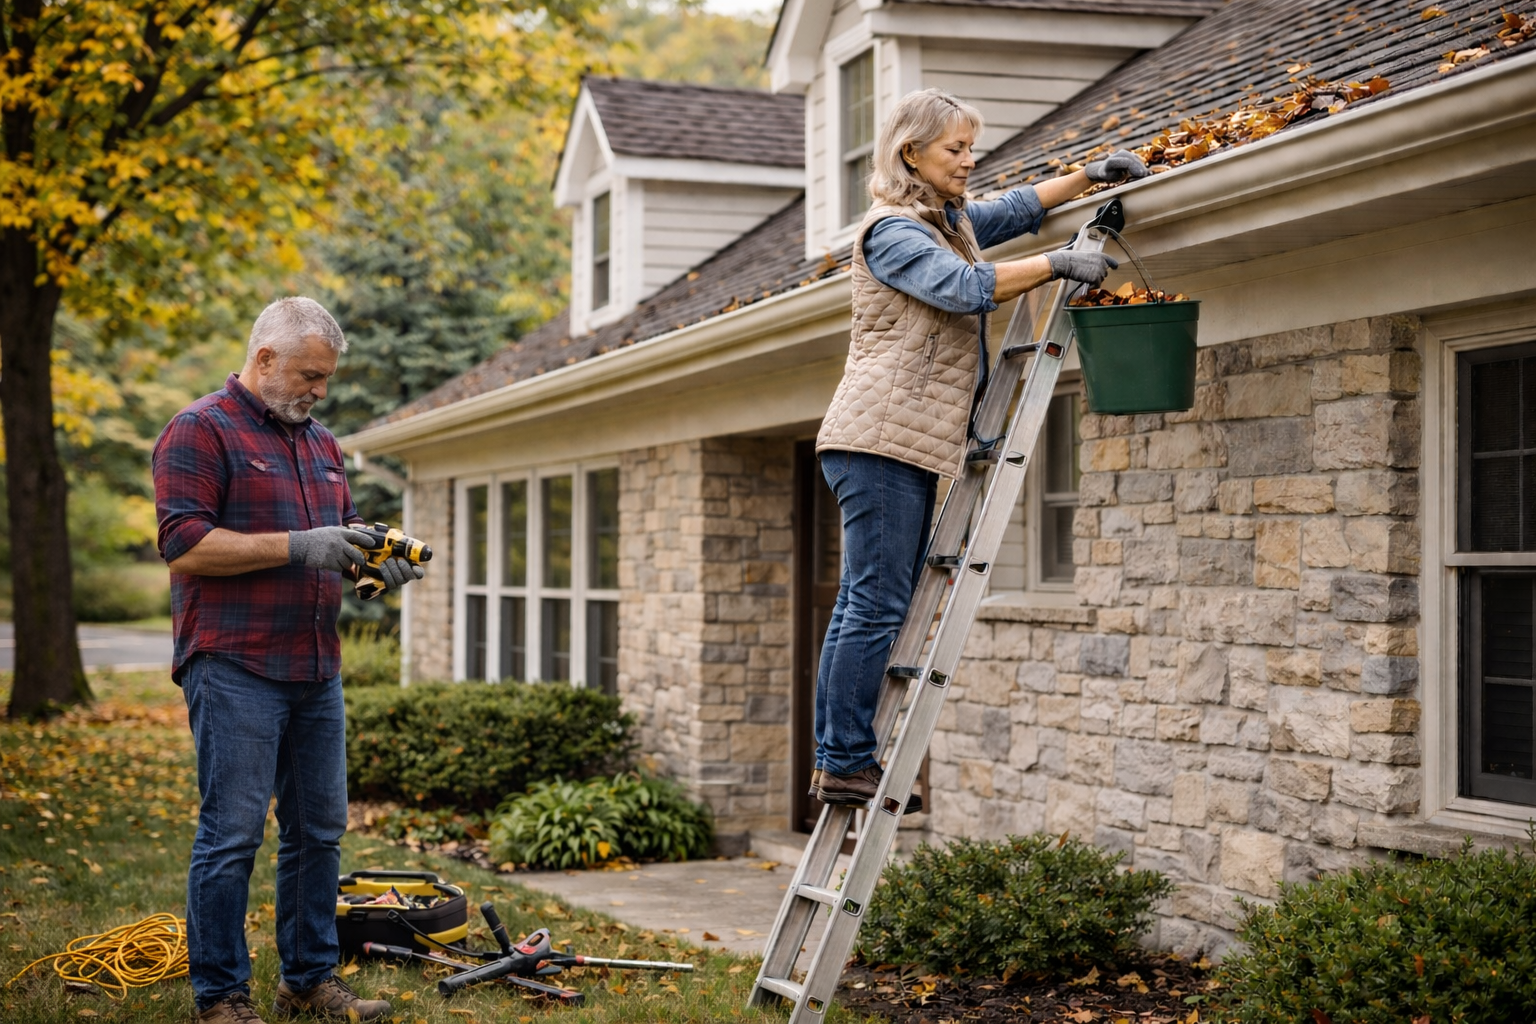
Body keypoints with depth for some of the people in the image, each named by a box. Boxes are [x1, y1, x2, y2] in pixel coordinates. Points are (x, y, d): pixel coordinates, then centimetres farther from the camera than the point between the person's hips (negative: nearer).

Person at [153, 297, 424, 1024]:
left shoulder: (320, 443, 18)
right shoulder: (199, 433, -7)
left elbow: (343, 529, 26)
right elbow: (184, 547, -15)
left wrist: (374, 558, 3)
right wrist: (296, 546, -19)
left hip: (316, 670, 8)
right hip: (235, 670, -8)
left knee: (318, 829, 11)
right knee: (232, 834, -5)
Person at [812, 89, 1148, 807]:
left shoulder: (950, 222, 21)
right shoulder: (890, 229, -9)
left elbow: (1014, 211, 35)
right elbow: (963, 287, -22)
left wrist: (1088, 176, 26)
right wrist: (1058, 266, -20)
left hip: (909, 445, 10)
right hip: (879, 437, -10)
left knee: (864, 607, 7)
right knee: (876, 607, -12)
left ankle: (834, 762, 9)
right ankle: (845, 765, -10)